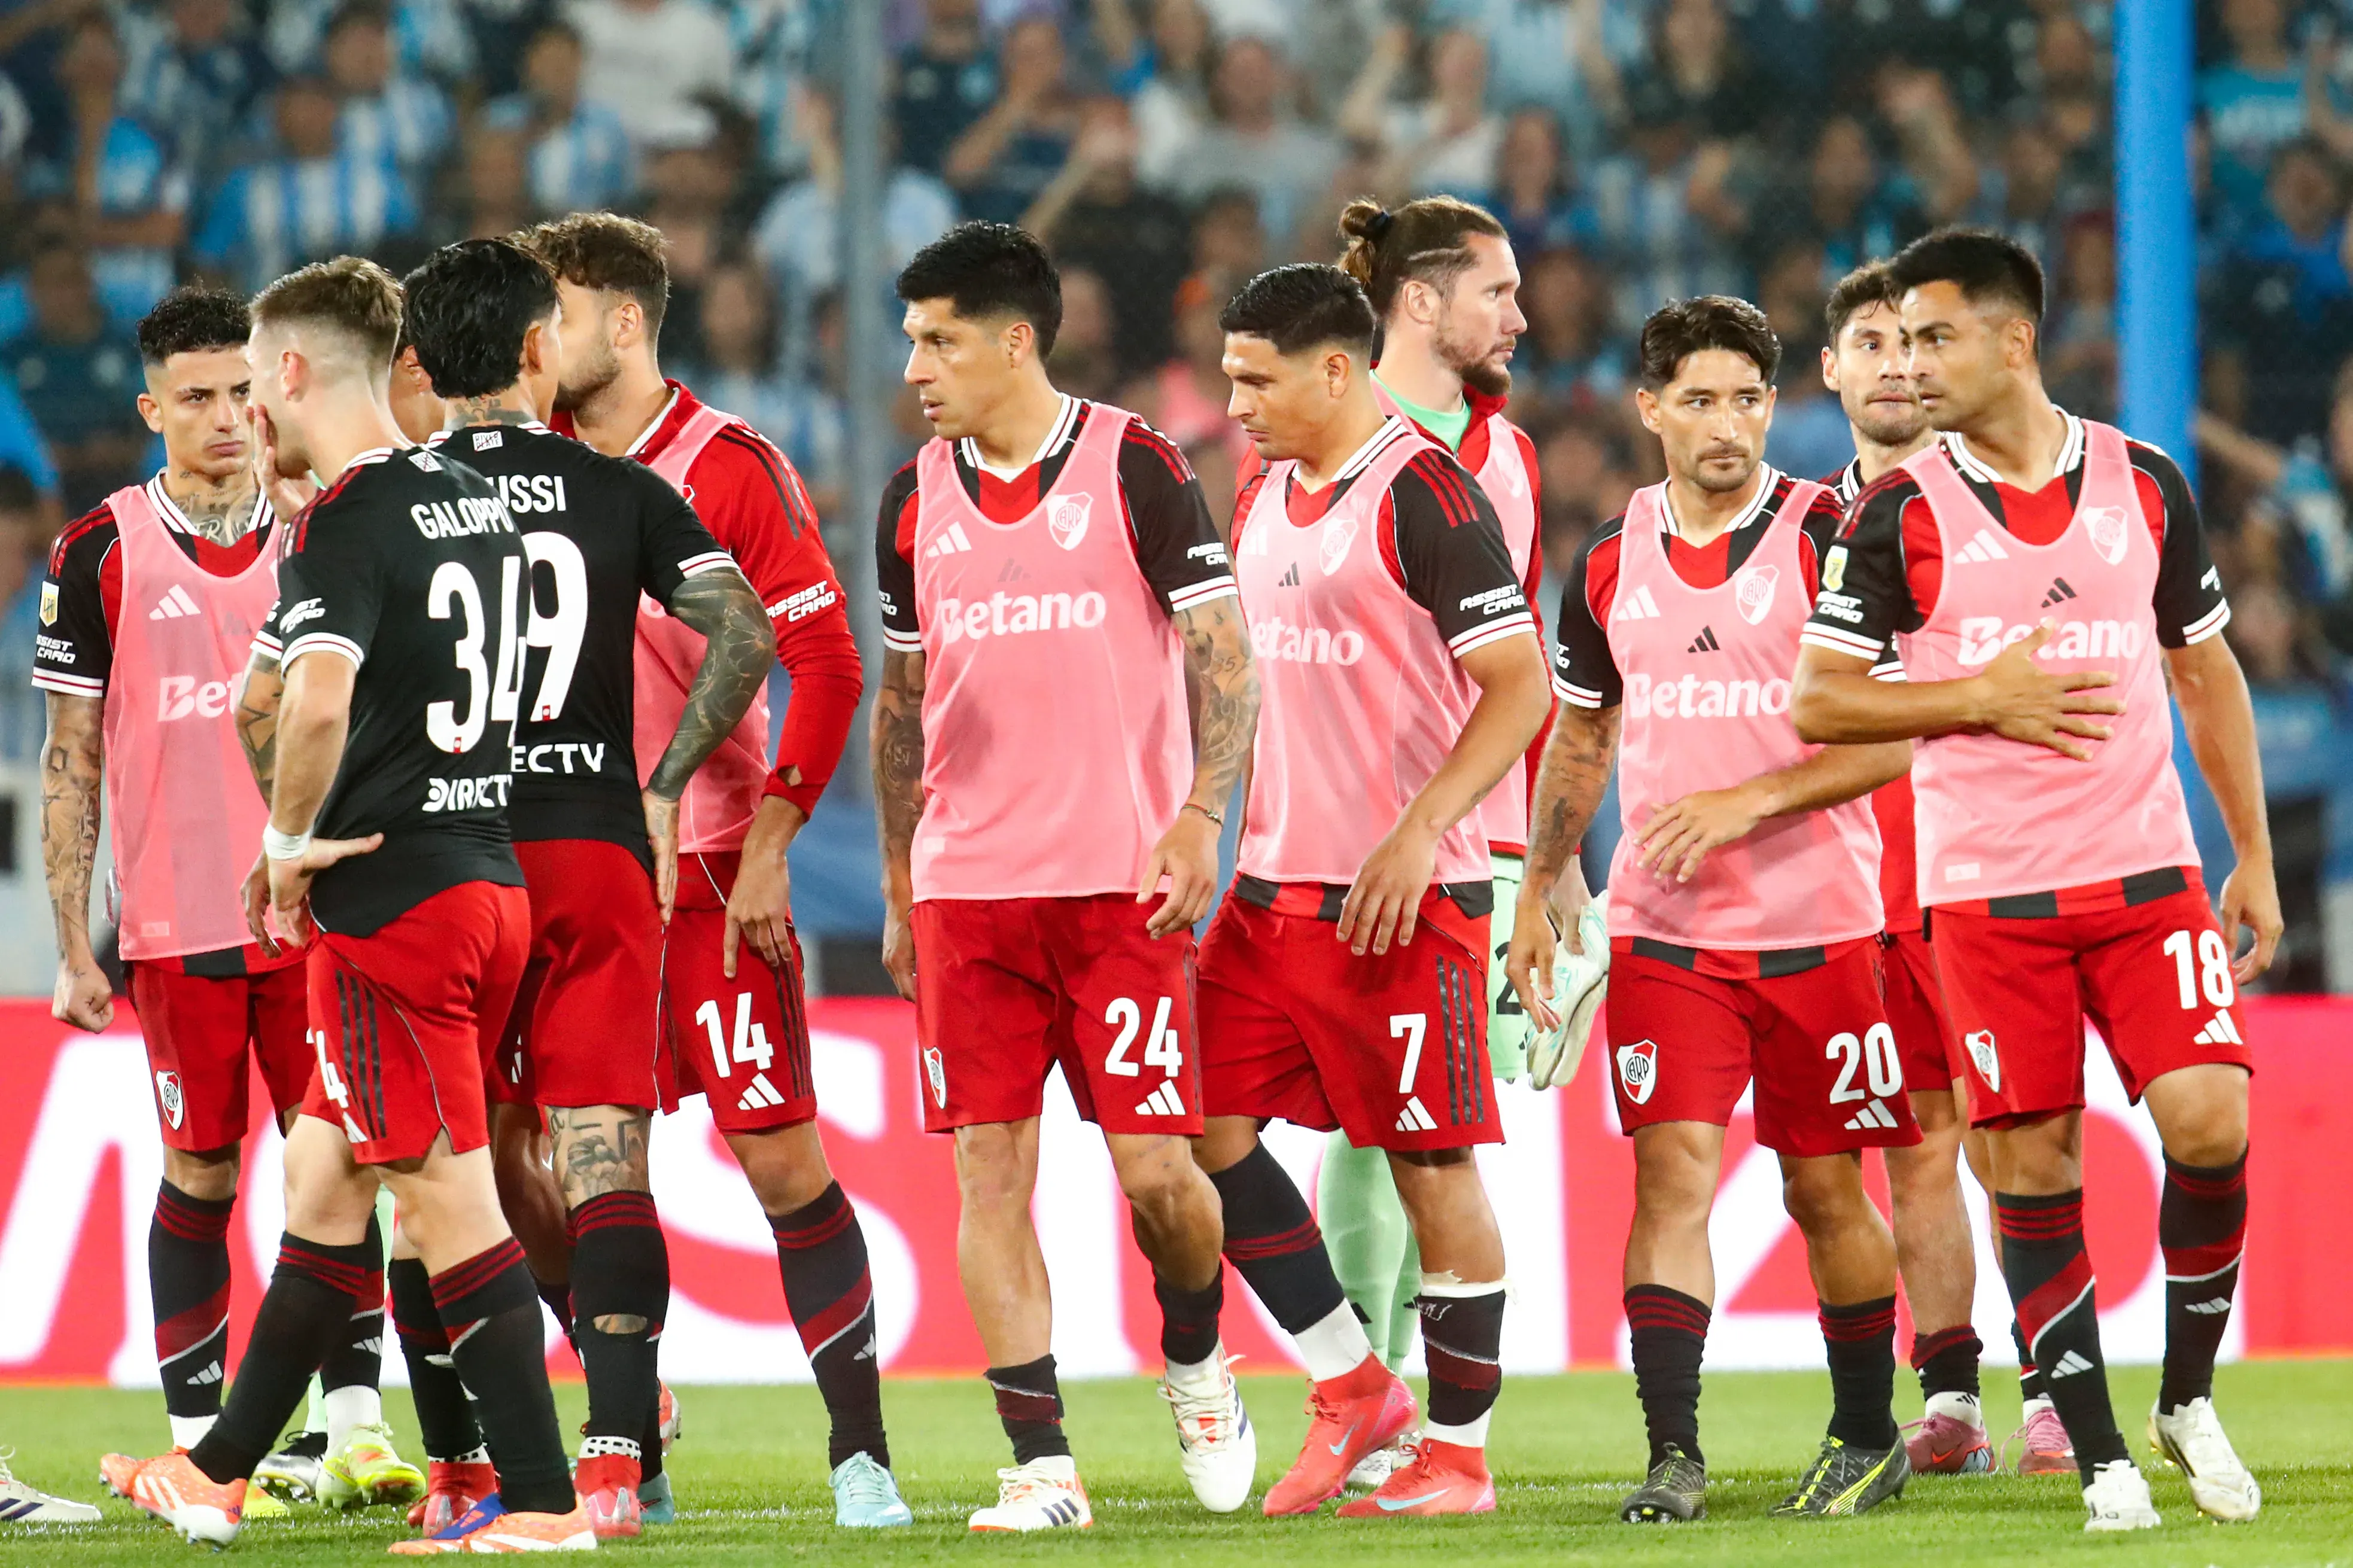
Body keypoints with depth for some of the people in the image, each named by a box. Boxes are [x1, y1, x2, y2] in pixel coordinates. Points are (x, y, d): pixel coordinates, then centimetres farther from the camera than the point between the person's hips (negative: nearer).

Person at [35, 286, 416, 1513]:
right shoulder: (103, 553, 0)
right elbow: (70, 759, 2)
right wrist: (72, 946, -2)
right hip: (177, 924, -2)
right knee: (200, 1177, 2)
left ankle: (351, 1425, -2)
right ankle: (197, 1443, 8)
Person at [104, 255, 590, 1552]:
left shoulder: (345, 522, -15)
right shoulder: (472, 500, 13)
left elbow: (316, 703, -30)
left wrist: (289, 842, -15)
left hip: (390, 899, -9)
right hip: (490, 875, 9)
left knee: (451, 1204, -5)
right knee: (322, 1184, 17)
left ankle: (540, 1502, -6)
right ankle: (220, 1474, 26)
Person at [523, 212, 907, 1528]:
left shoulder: (730, 466, -8)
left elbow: (827, 665, -10)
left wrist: (768, 846, -16)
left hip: (711, 867, -5)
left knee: (782, 1157, -6)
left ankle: (861, 1453, 1)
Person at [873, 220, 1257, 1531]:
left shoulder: (1134, 468, -4)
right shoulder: (916, 500, 10)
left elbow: (1225, 655, -3)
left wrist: (1198, 817, -15)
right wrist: (897, 890, 15)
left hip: (1122, 881, -4)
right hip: (969, 885, 4)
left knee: (1156, 1166, -6)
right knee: (990, 1169, -4)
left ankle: (1197, 1361, 24)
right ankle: (1042, 1464, -1)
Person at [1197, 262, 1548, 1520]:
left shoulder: (1425, 495, -12)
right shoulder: (1263, 499, 14)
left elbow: (1519, 687, -15)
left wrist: (1417, 834, -22)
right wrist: (1253, 834, 17)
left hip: (1404, 895, -8)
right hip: (1274, 887, 8)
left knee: (1432, 1165, -2)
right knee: (1205, 1126, 4)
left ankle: (1458, 1453, 7)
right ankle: (1351, 1391, 16)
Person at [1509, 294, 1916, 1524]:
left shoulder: (1828, 540, -6)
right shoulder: (1613, 562, 8)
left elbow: (1889, 738, -9)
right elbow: (1580, 741, 20)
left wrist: (1748, 802, -18)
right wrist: (1540, 890, 14)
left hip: (1817, 924, -3)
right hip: (1664, 927, 3)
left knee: (1825, 1190, 6)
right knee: (1672, 1171, -10)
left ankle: (1868, 1436, 23)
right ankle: (1672, 1455, -12)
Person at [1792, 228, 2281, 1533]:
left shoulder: (2144, 484, 5)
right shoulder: (1898, 517, -1)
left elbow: (2207, 674, 14)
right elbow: (1817, 700, -1)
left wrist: (2255, 857, 12)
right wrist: (1982, 700, -12)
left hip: (2148, 872, 1)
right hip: (1987, 891, -1)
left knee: (2209, 1120, -13)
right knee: (2032, 1167, -3)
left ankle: (2188, 1396, 9)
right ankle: (2101, 1456, 8)